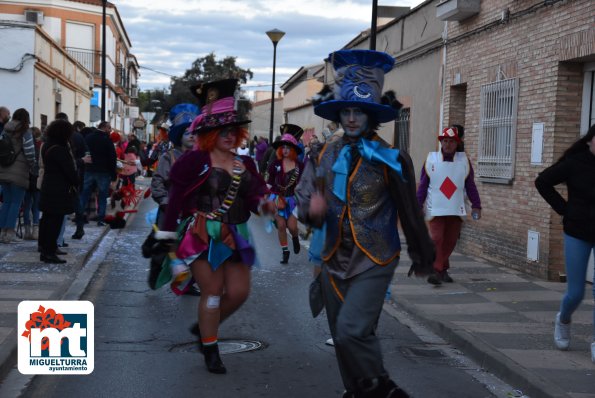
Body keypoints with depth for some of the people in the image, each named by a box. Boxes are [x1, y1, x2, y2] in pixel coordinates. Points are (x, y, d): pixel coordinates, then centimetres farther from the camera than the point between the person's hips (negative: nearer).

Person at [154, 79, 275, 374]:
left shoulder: (246, 164, 9)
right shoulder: (197, 159, -8)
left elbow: (252, 197, 7)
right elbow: (177, 196, -10)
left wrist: (263, 204, -16)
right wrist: (166, 234, -13)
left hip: (234, 237, 6)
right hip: (202, 235, -6)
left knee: (239, 292, 4)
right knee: (212, 291, -3)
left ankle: (204, 327, 29)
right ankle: (210, 350, 12)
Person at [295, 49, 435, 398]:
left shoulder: (391, 160, -9)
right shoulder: (324, 157, 3)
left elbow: (410, 213, -1)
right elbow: (303, 204, 1)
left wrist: (423, 257, 8)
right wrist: (312, 208, -23)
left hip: (374, 263, -5)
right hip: (335, 261, 5)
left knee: (352, 331, -19)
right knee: (343, 337, 13)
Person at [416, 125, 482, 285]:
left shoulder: (464, 161, 4)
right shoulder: (431, 160, 0)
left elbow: (470, 185, 7)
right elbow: (422, 186, 3)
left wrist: (476, 205, 2)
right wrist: (418, 206, 0)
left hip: (456, 210, 2)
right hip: (435, 210, -2)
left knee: (450, 241, 6)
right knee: (436, 239, -11)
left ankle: (442, 270, 19)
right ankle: (436, 271, -9)